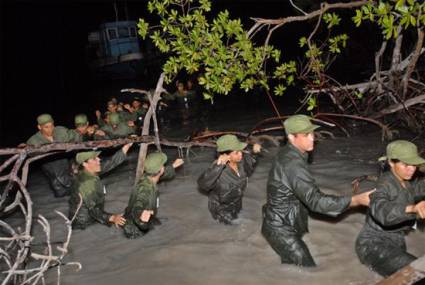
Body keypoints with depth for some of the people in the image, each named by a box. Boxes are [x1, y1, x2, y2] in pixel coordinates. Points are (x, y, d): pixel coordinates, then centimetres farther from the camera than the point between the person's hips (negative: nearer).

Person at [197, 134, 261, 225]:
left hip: (237, 206, 7)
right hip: (221, 209, -6)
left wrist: (254, 152, -10)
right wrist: (218, 166, -59)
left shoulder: (241, 160, -17)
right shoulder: (218, 167, -35)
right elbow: (202, 184, -50)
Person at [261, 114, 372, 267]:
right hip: (281, 230, -10)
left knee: (290, 266, 23)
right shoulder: (293, 164, -29)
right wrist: (356, 200, -32)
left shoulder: (287, 154, 2)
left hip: (283, 225, 10)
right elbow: (315, 200, -33)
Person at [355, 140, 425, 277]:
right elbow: (381, 210, -42)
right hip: (373, 245, -9)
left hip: (395, 243, 9)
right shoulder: (384, 184, -22)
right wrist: (412, 208, -58)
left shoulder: (410, 183, 6)